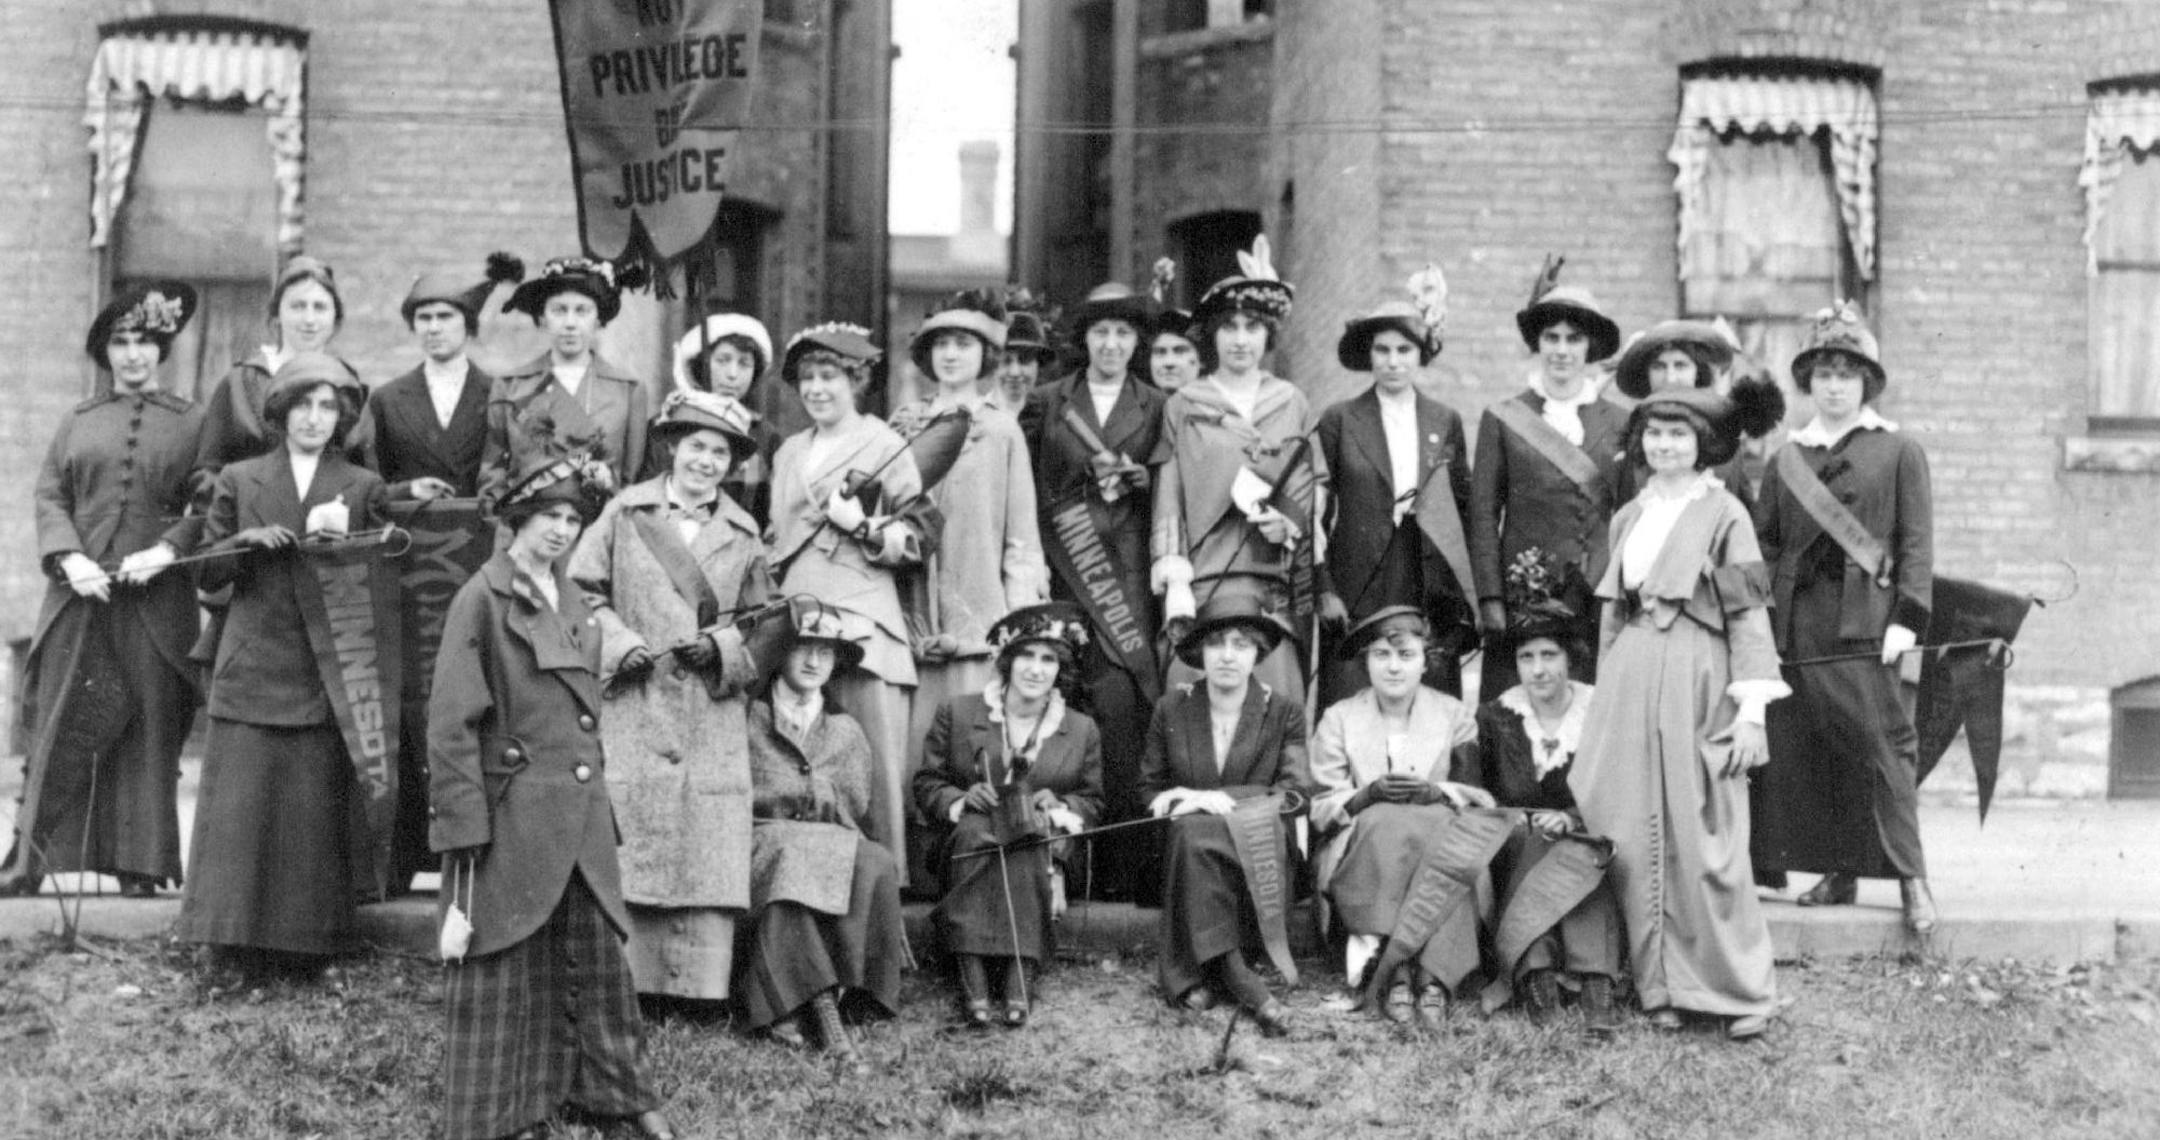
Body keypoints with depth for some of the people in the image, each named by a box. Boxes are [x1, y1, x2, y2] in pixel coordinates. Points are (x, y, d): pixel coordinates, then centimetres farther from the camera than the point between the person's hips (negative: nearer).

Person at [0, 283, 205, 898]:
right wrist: (69, 559, -10)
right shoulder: (77, 422, 14)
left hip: (156, 599, -1)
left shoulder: (192, 423, 8)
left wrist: (167, 549, -14)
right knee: (60, 728, -1)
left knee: (148, 729, 0)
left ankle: (139, 866, 6)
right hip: (81, 594, 1)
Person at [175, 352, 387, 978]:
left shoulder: (363, 487, 9)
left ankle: (310, 946, 5)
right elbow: (207, 573, 9)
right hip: (253, 668, 1)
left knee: (317, 805, -3)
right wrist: (247, 539, -9)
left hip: (327, 675, -1)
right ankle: (242, 948, 2)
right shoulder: (239, 480, 11)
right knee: (243, 802, -4)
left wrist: (343, 537, -9)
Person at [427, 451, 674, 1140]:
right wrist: (463, 826, -16)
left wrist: (597, 801, 16)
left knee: (597, 952, 12)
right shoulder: (483, 598, -10)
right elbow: (451, 722, -13)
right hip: (511, 814, -6)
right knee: (504, 963, 4)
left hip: (582, 815, 7)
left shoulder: (572, 601, 13)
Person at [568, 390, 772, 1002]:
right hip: (633, 707, -2)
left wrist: (720, 647, -3)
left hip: (714, 717, 2)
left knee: (711, 856, -3)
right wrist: (620, 645, -8)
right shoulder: (623, 514, 6)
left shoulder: (742, 534, 13)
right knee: (628, 852, -5)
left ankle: (701, 992, 2)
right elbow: (582, 591, 5)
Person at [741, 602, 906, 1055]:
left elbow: (855, 808, 14)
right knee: (790, 861, -37)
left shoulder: (846, 732, 21)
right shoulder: (748, 720, 12)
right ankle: (823, 1005, -44)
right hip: (761, 842, -3)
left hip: (833, 845, 3)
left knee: (874, 865, -31)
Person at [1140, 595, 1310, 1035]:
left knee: (1202, 830, -35)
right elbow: (1150, 789, 13)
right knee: (1193, 832, -35)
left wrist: (1217, 799, -19)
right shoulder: (1172, 709, 8)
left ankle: (1198, 971, -32)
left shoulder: (1284, 712, 4)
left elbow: (1296, 795, -8)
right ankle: (1238, 980, -38)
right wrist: (1176, 805, -12)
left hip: (1260, 851, -2)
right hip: (1187, 846, 2)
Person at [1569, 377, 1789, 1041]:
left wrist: (1751, 709, -12)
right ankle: (1661, 985, 10)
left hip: (1698, 683, -5)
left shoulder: (1724, 515, -2)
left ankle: (1741, 991, 2)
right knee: (1637, 839, 3)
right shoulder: (1628, 518, 15)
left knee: (1703, 841, -6)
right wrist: (1606, 700, 16)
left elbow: (1748, 615, -6)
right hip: (1630, 683, 5)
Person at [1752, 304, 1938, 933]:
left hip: (1865, 622, -4)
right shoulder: (1785, 460, 16)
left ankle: (1910, 877, -4)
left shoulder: (1899, 452, 7)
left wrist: (1908, 617, -9)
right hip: (1797, 621, 4)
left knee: (1879, 746, -8)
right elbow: (1764, 544, 15)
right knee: (1802, 752, 2)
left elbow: (1917, 542, 1)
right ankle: (1836, 873, 11)